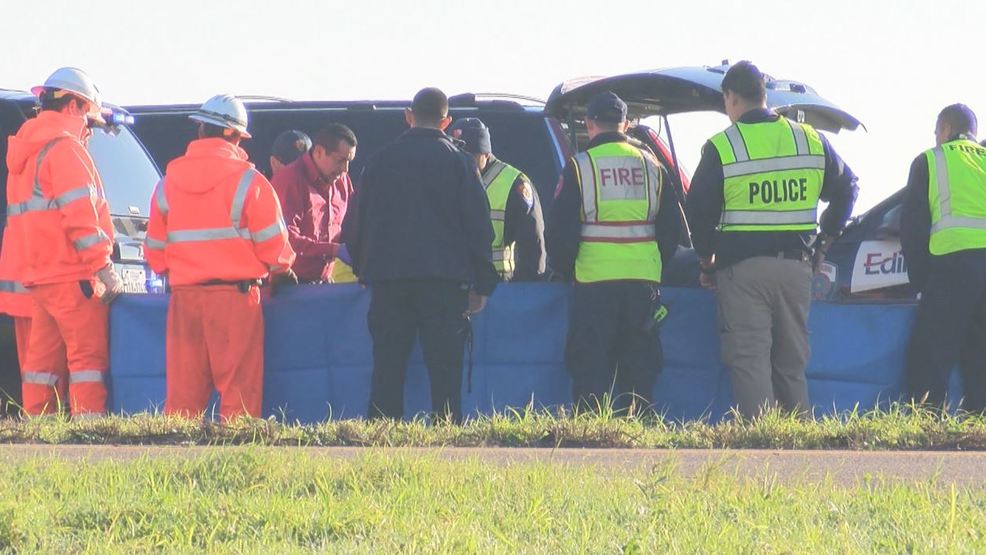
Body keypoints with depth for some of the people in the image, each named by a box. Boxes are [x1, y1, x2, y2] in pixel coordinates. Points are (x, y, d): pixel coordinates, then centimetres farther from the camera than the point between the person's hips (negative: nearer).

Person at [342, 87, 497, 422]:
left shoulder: (380, 161, 8)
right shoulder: (459, 162, 2)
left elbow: (354, 225, 11)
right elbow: (478, 226, 0)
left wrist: (364, 271, 22)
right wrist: (482, 284, 5)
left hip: (387, 280, 2)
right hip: (445, 280, -2)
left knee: (387, 371, 4)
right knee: (444, 371, -1)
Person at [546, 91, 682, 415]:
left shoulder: (579, 167, -3)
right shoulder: (651, 166, 9)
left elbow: (560, 230, -3)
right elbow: (672, 226, 13)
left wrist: (566, 268, 12)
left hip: (595, 280, -3)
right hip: (644, 279, 3)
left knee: (591, 364, 1)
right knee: (640, 362, 9)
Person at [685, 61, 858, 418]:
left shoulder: (721, 147, -5)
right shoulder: (810, 140, 8)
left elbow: (698, 211, -3)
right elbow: (845, 188, 18)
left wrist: (706, 261, 10)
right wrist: (825, 240, 23)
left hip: (742, 268, -4)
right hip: (796, 266, 4)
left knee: (748, 361, -4)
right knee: (791, 363, 12)